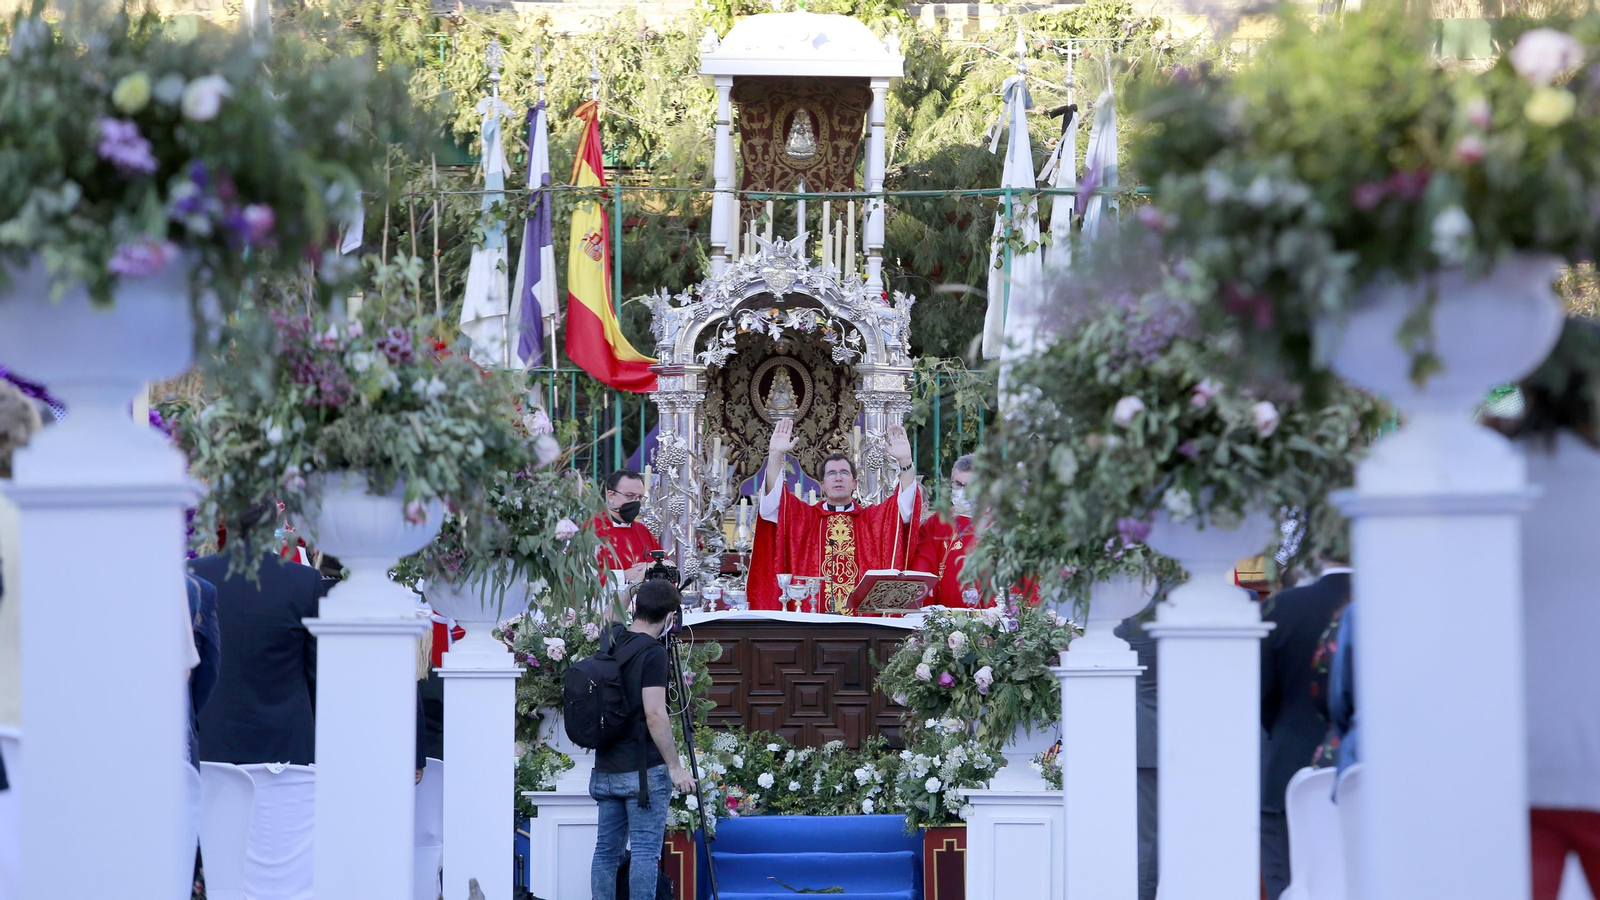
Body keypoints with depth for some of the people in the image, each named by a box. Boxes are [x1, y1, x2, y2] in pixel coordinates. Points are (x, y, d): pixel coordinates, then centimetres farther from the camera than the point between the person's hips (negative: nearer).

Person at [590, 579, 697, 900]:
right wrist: (675, 766, -15)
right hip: (643, 769, -7)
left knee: (606, 849, 9)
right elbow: (655, 714, -20)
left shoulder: (612, 641, 7)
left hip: (605, 769, 7)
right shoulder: (653, 653, -14)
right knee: (645, 850, -4)